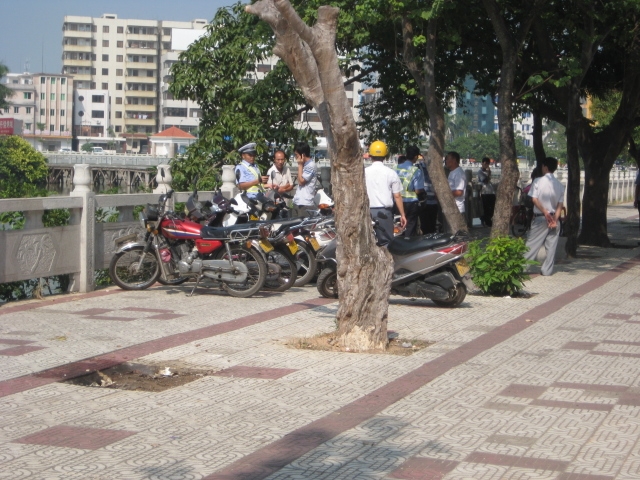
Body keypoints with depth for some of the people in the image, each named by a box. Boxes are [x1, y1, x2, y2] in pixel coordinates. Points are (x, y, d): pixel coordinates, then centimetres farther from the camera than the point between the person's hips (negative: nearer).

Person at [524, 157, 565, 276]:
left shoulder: (538, 181, -8)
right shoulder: (560, 185, 4)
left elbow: (534, 199, -15)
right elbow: (560, 205, -2)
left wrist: (544, 212, -13)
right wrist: (555, 220, -7)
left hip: (539, 218, -3)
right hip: (553, 217, 3)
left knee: (532, 244, 1)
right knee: (551, 246, 6)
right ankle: (547, 270, 6)